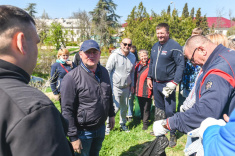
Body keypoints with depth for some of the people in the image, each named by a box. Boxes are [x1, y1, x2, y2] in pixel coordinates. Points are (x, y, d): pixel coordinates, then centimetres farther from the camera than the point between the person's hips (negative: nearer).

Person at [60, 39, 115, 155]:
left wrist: (111, 114, 14)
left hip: (101, 128, 6)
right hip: (83, 132, -6)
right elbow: (67, 110, -19)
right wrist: (73, 137, -17)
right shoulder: (71, 78, -21)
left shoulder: (104, 72, 1)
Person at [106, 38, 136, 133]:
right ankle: (108, 125, 17)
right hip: (115, 86, -5)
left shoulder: (132, 57, 5)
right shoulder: (114, 55, -12)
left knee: (124, 107, 14)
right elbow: (108, 70, -10)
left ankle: (123, 124, 35)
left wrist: (132, 85, 16)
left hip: (126, 87, 5)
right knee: (115, 107, -5)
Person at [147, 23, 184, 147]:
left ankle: (172, 135, 17)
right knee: (158, 107, 20)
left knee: (169, 110, -1)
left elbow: (181, 65, -14)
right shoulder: (155, 46, 10)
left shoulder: (174, 46, -12)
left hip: (167, 84, -7)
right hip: (156, 83, 7)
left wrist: (174, 82, -20)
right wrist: (149, 77, 12)